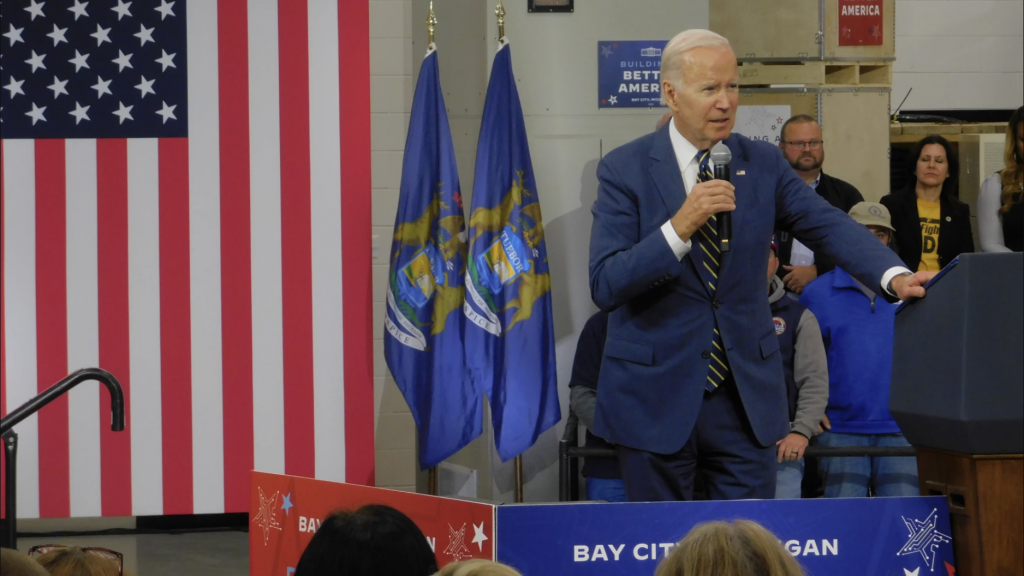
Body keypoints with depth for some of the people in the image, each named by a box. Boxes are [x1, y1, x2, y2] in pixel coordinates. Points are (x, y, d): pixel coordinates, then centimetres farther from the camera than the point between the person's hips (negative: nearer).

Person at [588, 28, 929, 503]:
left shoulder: (762, 163, 5)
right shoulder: (624, 170, -6)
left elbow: (828, 226, -6)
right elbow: (605, 285, -15)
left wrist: (894, 276, -25)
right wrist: (680, 227, -29)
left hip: (745, 394, 3)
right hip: (654, 392, -3)